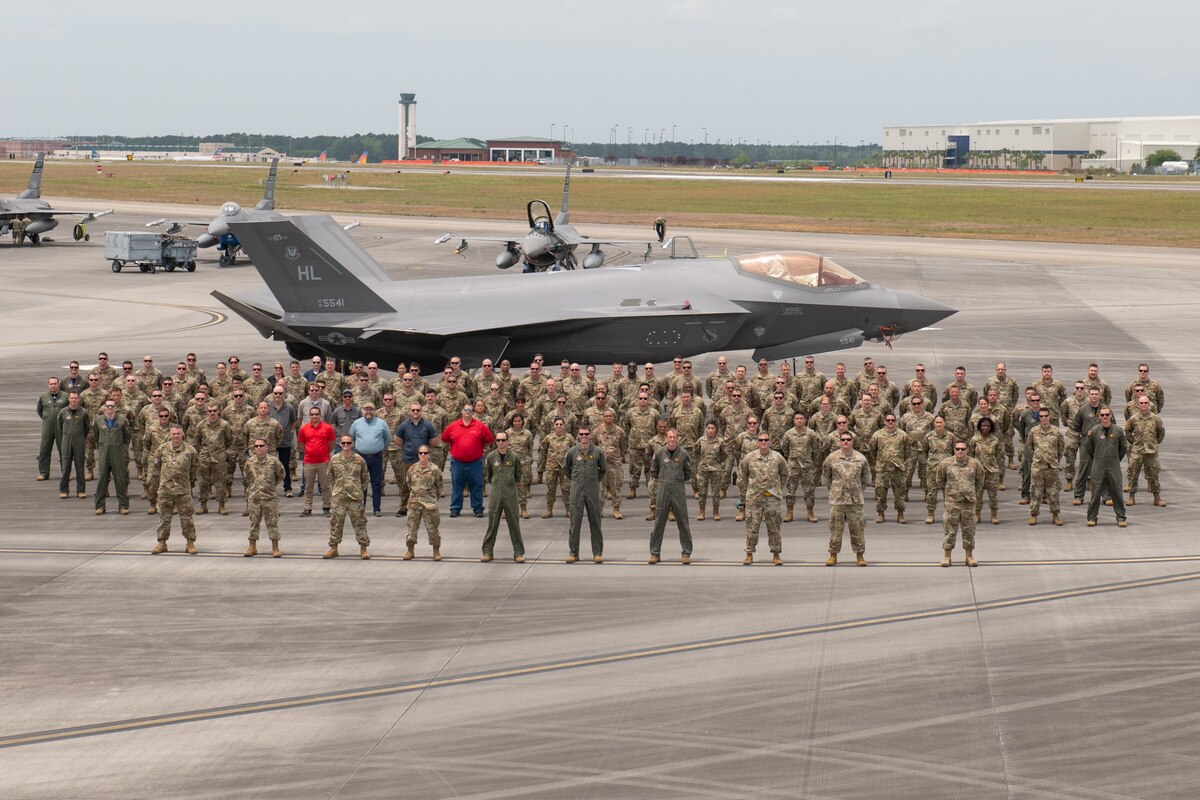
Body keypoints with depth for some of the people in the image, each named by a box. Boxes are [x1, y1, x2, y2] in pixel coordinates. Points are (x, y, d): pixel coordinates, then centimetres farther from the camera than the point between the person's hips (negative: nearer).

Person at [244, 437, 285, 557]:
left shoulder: (273, 461, -6)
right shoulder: (250, 462, 2)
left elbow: (281, 475, 8)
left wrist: (272, 484, 9)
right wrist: (247, 496, 12)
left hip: (270, 497, -2)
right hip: (254, 497, 2)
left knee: (272, 522, 2)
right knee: (254, 522, 9)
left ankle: (275, 548, 9)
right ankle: (252, 547, 19)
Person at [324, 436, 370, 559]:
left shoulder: (359, 460, 0)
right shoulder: (334, 460, 3)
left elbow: (366, 478, 10)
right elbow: (330, 477, 17)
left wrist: (359, 489, 7)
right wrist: (338, 487, 12)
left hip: (356, 498, -1)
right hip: (338, 497, 1)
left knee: (359, 522, 1)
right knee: (336, 522, 4)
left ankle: (363, 549, 7)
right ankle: (333, 548, 14)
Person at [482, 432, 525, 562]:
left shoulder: (514, 457, -1)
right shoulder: (491, 457, 2)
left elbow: (518, 476, 10)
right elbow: (487, 476, 13)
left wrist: (511, 483, 5)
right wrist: (494, 483, 7)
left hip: (510, 493, -1)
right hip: (495, 493, 1)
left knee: (514, 523, 2)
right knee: (492, 524, 3)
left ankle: (518, 552, 8)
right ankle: (487, 551, 10)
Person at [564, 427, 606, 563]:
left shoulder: (597, 452, 0)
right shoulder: (572, 452, 0)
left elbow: (603, 469, 15)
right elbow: (565, 469, 14)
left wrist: (597, 480, 11)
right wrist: (574, 480, 11)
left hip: (593, 490, 0)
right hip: (576, 490, 0)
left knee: (595, 521, 3)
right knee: (575, 521, 1)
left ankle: (597, 553, 8)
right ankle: (573, 552, 7)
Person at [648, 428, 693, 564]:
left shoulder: (683, 454, -1)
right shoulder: (660, 453, 1)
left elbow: (688, 472, 13)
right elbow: (653, 470, 15)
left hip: (679, 490, -1)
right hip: (663, 490, 1)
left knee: (683, 522, 1)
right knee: (659, 522, 3)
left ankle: (686, 553, 8)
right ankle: (655, 552, 10)